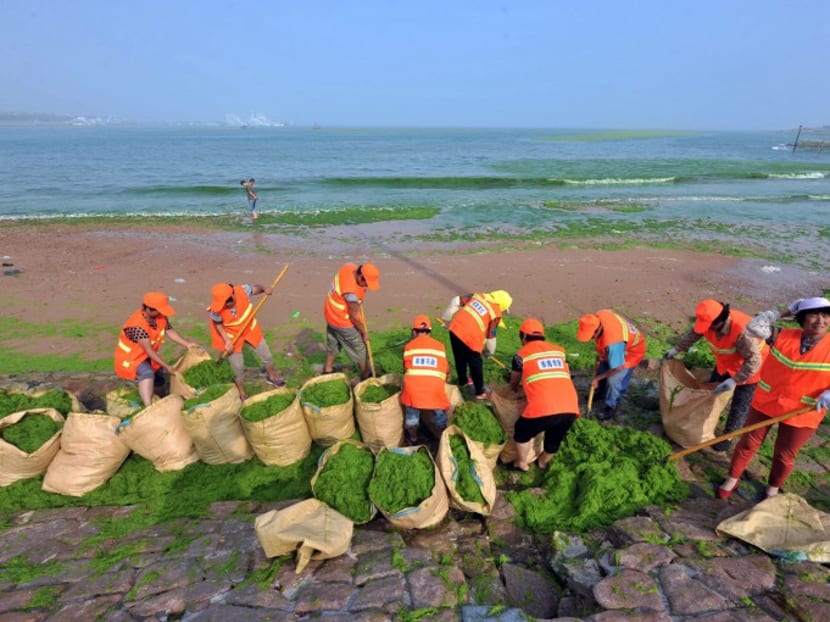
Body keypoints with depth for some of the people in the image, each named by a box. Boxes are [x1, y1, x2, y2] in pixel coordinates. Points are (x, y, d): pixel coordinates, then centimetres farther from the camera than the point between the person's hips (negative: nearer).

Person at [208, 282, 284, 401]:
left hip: (250, 329, 3)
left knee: (267, 356, 17)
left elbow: (255, 289, -9)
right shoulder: (217, 311, -33)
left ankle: (272, 377, 49)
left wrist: (264, 289, -30)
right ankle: (241, 394, 36)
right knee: (238, 367, 9)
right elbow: (218, 324, -14)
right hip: (232, 336, -3)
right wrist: (227, 341, -21)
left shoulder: (242, 290, -31)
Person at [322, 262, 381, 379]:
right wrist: (364, 333, -10)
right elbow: (354, 316, -25)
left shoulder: (350, 267, -16)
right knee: (358, 348, 12)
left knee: (333, 343, 27)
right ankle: (365, 376, 30)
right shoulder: (351, 291, -38)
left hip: (332, 314, 9)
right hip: (342, 322, -8)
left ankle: (327, 370, 46)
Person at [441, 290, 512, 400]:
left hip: (455, 328, 6)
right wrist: (490, 351, 25)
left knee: (460, 359, 28)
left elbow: (456, 301, 10)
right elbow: (490, 336, 7)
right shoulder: (496, 313, -1)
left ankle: (463, 381, 50)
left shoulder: (478, 295, 13)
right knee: (476, 365, 13)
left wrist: (448, 318, 18)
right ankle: (480, 392, 27)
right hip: (470, 338, -6)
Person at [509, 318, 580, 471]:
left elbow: (514, 383, 29)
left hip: (543, 408, -4)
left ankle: (521, 463, 41)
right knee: (555, 438, 31)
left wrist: (515, 389, 53)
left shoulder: (522, 354, 12)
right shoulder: (559, 350, 21)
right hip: (570, 408, 4)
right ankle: (543, 462, 53)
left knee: (522, 432, 26)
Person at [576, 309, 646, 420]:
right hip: (618, 347, 8)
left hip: (632, 352, -8)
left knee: (613, 380, -14)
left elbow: (617, 368, -33)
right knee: (602, 368, 18)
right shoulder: (598, 316, -28)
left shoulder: (612, 343, -47)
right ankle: (601, 391, 47)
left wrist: (597, 378, -17)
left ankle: (611, 407, 12)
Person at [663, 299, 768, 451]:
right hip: (725, 363, 7)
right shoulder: (710, 322, -22)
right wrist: (676, 350, 2)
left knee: (739, 405, 3)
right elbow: (693, 334, -1)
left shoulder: (742, 332, -43)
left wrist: (734, 380, -42)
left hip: (749, 367, -7)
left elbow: (753, 361, -37)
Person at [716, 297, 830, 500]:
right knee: (748, 443, 12)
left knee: (784, 455, 15)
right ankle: (732, 479, 30)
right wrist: (785, 312, -11)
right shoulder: (784, 336, -8)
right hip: (765, 403, 1)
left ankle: (773, 488, 40)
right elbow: (754, 326, -12)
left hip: (802, 414, 0)